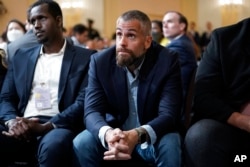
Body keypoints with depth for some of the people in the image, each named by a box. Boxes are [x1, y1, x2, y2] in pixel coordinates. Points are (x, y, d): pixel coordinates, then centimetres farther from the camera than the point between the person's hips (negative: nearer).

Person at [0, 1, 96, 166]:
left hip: (57, 127, -3)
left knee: (53, 146, -39)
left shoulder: (85, 57, 10)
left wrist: (46, 127, -16)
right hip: (22, 127, 3)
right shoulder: (22, 56, 23)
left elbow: (84, 102, -2)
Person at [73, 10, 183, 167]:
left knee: (170, 147, -33)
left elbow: (169, 115, -23)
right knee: (81, 144, -24)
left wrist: (137, 136, -44)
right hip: (115, 134, 2)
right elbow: (92, 110, -17)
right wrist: (107, 134, -42)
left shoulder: (167, 61, -17)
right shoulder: (100, 61, -11)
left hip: (153, 135, -2)